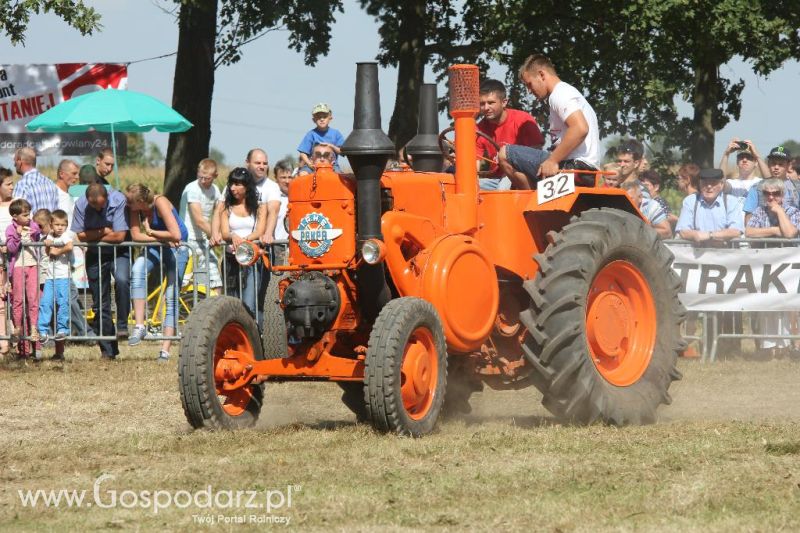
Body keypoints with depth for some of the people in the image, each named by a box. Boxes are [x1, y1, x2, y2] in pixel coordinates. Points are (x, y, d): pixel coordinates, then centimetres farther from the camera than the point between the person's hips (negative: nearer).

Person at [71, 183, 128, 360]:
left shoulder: (118, 201, -20)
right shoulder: (81, 205, -12)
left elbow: (119, 236, -23)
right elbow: (80, 235, -9)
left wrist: (93, 236, -14)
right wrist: (103, 232, -16)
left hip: (118, 252, -3)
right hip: (95, 255, 3)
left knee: (121, 280, -33)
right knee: (100, 304, 3)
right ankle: (107, 350, 10)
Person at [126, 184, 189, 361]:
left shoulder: (160, 203, -27)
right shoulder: (135, 207, -12)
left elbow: (176, 235, -31)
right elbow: (136, 235, -14)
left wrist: (151, 232, -19)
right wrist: (163, 238, -23)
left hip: (176, 248, -4)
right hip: (155, 248, 4)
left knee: (171, 298, -4)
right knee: (137, 270, -28)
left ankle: (165, 350, -2)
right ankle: (139, 325, -29)